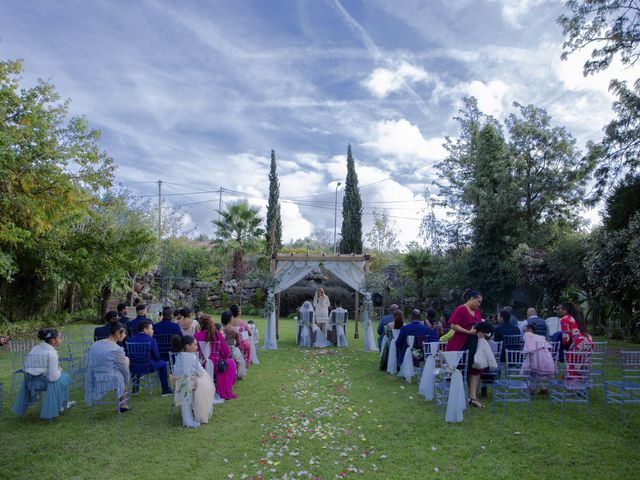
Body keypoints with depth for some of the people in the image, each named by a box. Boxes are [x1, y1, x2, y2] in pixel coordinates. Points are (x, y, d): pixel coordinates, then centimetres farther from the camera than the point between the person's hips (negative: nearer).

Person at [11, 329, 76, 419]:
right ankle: (61, 406, 27)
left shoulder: (35, 348, 8)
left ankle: (63, 404, 36)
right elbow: (53, 377, -19)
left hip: (28, 381, 8)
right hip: (42, 382, -8)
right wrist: (59, 371, 4)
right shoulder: (51, 353, -16)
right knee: (65, 377, 17)